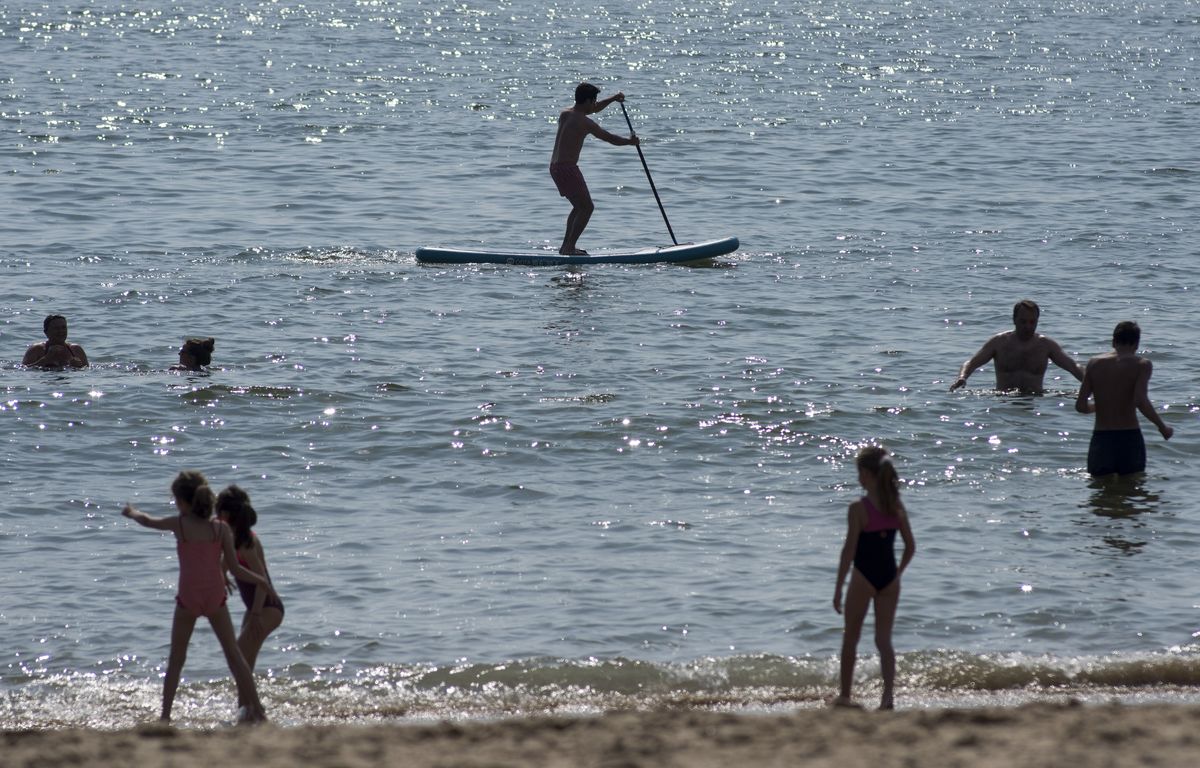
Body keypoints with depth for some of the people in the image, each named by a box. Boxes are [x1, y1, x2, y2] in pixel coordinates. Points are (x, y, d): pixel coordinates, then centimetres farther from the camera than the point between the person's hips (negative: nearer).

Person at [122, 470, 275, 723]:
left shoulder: (179, 525, -5)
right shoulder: (221, 528, -2)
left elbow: (147, 521, 14)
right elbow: (235, 569, -2)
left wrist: (132, 512, 36)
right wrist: (261, 581, 14)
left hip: (188, 599, -2)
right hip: (216, 598, 2)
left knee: (176, 660, 9)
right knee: (233, 654, 10)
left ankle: (165, 714, 4)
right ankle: (256, 709, 7)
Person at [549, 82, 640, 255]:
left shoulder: (565, 114, 12)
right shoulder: (585, 123, -14)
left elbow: (593, 109, 29)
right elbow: (609, 138, -5)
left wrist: (612, 99, 22)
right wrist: (630, 141, 11)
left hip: (555, 167, 9)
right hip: (567, 168, -9)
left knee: (580, 206, 21)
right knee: (587, 207, -5)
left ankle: (566, 246, 22)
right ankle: (569, 247, -9)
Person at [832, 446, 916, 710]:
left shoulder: (858, 509, -14)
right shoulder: (897, 507, 2)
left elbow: (849, 549, -14)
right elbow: (910, 547, 5)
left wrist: (838, 587, -8)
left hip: (864, 576, -4)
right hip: (889, 578, 4)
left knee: (850, 638, 12)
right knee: (884, 639, 8)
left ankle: (845, 696, 20)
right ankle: (888, 695, -8)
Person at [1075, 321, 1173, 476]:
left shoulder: (1094, 363, 5)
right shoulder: (1141, 365, -4)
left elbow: (1081, 406, 2)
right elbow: (1141, 402, -18)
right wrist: (1162, 427, -4)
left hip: (1100, 439, 2)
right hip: (1129, 438, -2)